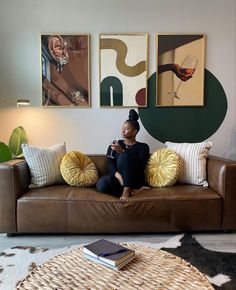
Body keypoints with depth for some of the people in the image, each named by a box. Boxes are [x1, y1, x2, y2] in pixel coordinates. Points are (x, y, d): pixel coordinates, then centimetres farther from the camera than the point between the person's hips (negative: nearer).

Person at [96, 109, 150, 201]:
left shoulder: (143, 146, 7)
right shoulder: (114, 145, 14)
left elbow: (140, 165, -10)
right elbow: (110, 164, 0)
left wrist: (122, 151, -18)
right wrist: (119, 176, -22)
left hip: (135, 180, -2)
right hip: (116, 177, 2)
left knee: (124, 156, -30)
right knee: (101, 184, -33)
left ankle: (126, 190, -31)